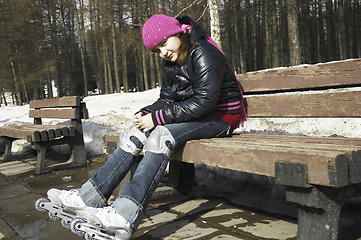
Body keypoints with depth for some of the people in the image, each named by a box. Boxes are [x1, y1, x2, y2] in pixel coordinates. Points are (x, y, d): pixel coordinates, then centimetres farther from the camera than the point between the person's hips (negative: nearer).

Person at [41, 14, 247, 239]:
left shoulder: (205, 54, -17)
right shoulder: (170, 63, 9)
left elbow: (204, 102, -25)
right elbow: (166, 99, 12)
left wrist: (157, 118, -24)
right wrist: (145, 113, -11)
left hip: (220, 117, -8)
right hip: (192, 114, 8)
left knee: (160, 135, -33)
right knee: (135, 133, -12)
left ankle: (125, 216, -42)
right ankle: (89, 197, -15)